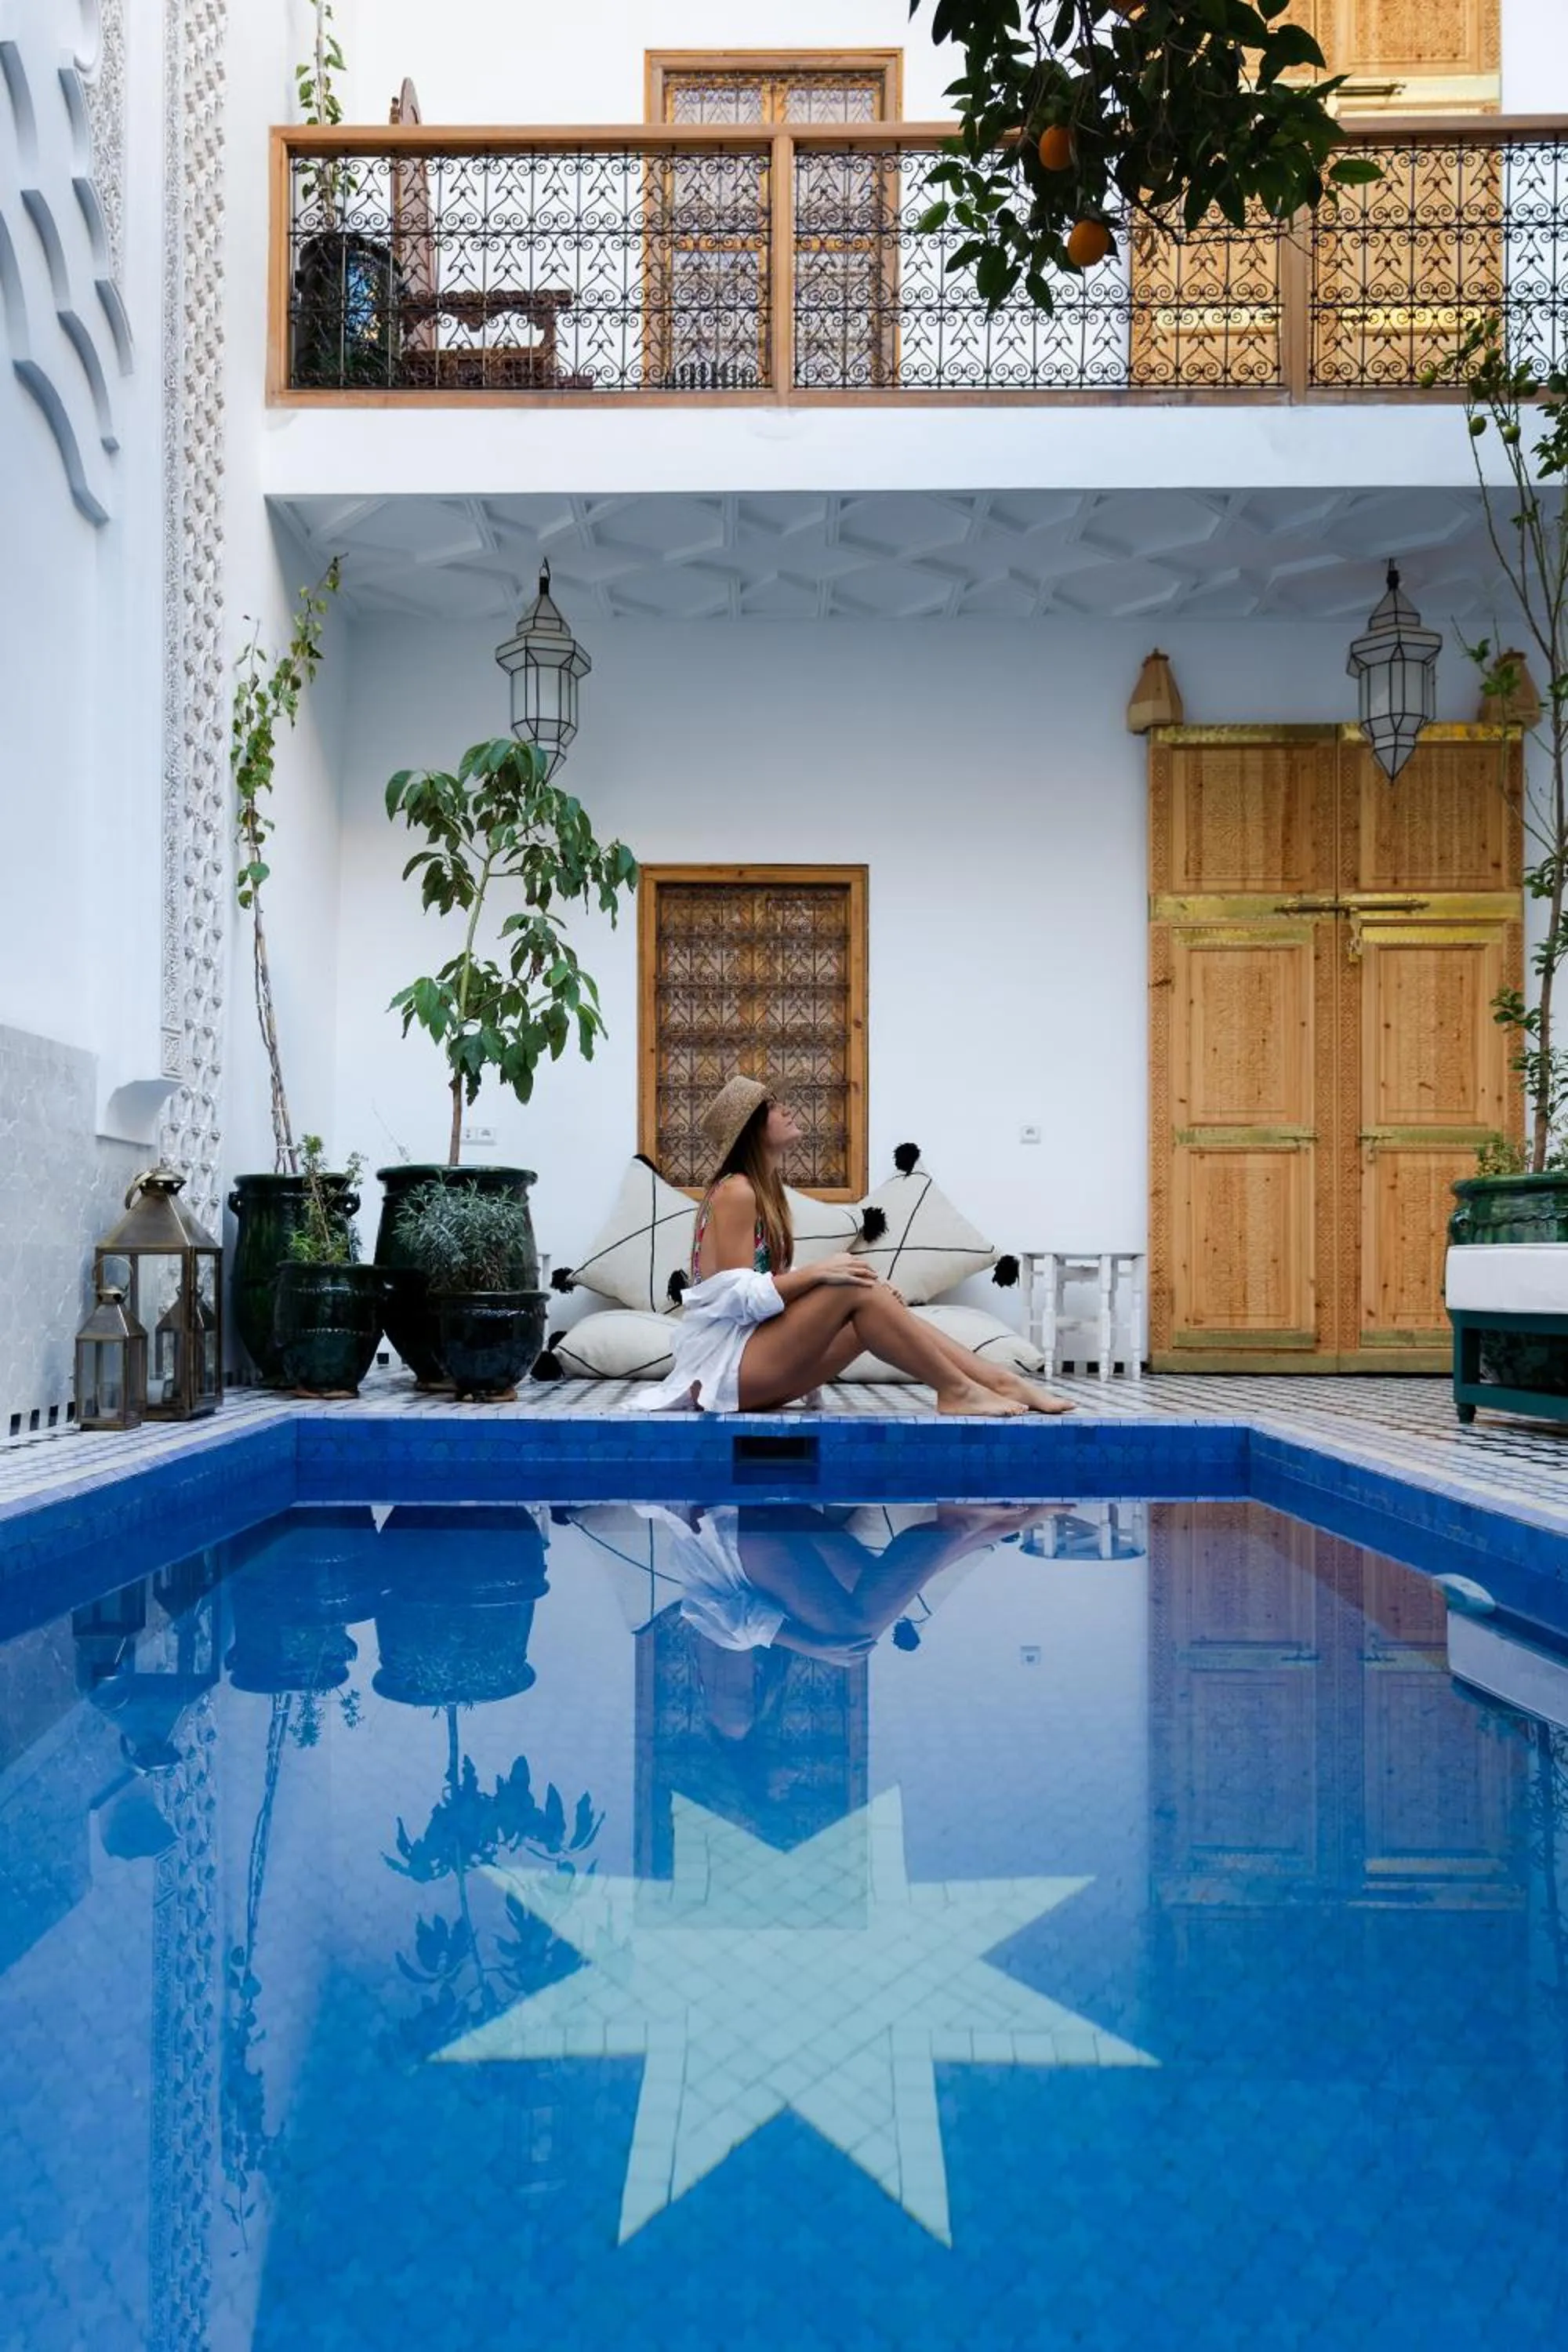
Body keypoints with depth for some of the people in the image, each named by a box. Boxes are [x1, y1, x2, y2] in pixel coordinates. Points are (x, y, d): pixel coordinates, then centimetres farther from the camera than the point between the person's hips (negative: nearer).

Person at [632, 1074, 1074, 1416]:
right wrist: (818, 1272, -22)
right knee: (855, 1292, -21)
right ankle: (956, 1392, -14)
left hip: (749, 1361, 9)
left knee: (873, 1307, -3)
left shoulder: (764, 1190, 17)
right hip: (726, 1364, -9)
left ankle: (1000, 1380, -7)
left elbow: (772, 1285, 13)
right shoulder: (736, 1192, -12)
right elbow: (737, 1298, -19)